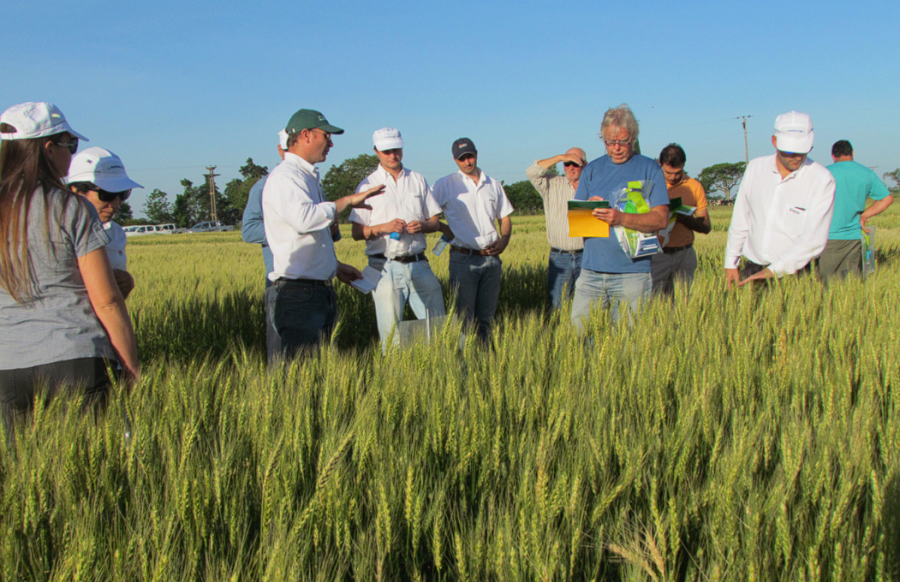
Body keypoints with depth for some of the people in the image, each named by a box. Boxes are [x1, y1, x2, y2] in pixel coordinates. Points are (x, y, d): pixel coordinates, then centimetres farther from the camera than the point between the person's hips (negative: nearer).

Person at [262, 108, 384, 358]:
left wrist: (336, 266, 25)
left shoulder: (309, 177, 21)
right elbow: (303, 218, -30)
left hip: (321, 289, 10)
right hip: (298, 292, -10)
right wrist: (347, 200, -19)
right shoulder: (284, 176, -11)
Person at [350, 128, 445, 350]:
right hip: (386, 267, -3)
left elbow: (434, 221, 15)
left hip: (418, 264, 3)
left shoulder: (418, 180, 15)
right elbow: (357, 233, 1)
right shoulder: (368, 185, 5)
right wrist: (383, 227, -16)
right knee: (390, 332, -2)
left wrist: (422, 226, -7)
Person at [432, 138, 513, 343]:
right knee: (464, 317, -4)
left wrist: (504, 240, 1)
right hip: (463, 259, -4)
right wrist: (452, 236, -7)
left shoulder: (493, 185, 13)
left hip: (491, 258, 4)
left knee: (486, 316, 9)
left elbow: (505, 218, 19)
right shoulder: (445, 185, 1)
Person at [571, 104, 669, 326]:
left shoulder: (649, 169, 3)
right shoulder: (592, 169, 14)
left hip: (632, 273, -3)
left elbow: (661, 219, -7)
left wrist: (621, 218, -22)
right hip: (591, 270, 3)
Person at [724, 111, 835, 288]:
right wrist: (731, 263, 11)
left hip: (793, 274, -3)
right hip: (751, 270, 3)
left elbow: (814, 240, -16)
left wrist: (774, 270, -22)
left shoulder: (822, 180, -9)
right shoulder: (755, 167, 4)